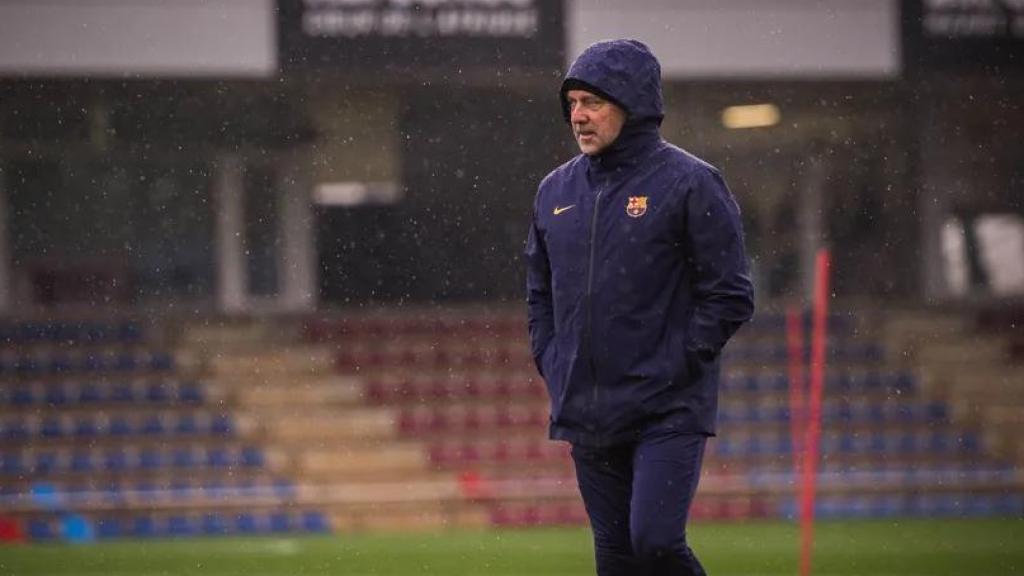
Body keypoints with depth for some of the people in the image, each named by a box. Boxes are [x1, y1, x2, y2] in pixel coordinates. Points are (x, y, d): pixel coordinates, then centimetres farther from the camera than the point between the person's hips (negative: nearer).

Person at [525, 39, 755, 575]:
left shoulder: (689, 183, -6)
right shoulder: (556, 190, 11)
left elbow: (729, 295, -8)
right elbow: (539, 291, 21)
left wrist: (675, 368, -11)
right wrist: (552, 365, 9)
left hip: (668, 412, -6)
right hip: (585, 414, 6)